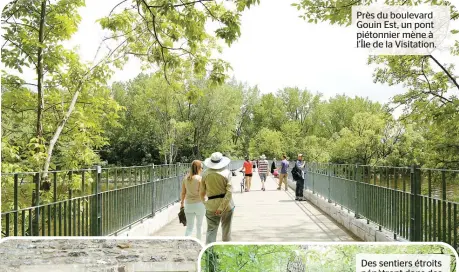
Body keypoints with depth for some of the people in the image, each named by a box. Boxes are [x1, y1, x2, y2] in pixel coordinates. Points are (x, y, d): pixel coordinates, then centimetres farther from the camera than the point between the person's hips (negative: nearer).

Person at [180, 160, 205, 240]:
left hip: (188, 204, 3)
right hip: (199, 204, -3)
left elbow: (183, 193, 5)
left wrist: (182, 202, 15)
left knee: (189, 226, 8)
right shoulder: (200, 178, -13)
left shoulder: (186, 178, 1)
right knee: (199, 225, 17)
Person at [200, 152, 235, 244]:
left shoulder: (206, 174, -3)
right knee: (226, 230, 14)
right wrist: (221, 207, -14)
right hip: (226, 205, -1)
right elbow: (229, 192, -16)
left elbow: (202, 192, 3)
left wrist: (204, 202, 20)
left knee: (211, 230, 5)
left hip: (211, 205, 1)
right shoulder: (226, 173, -8)